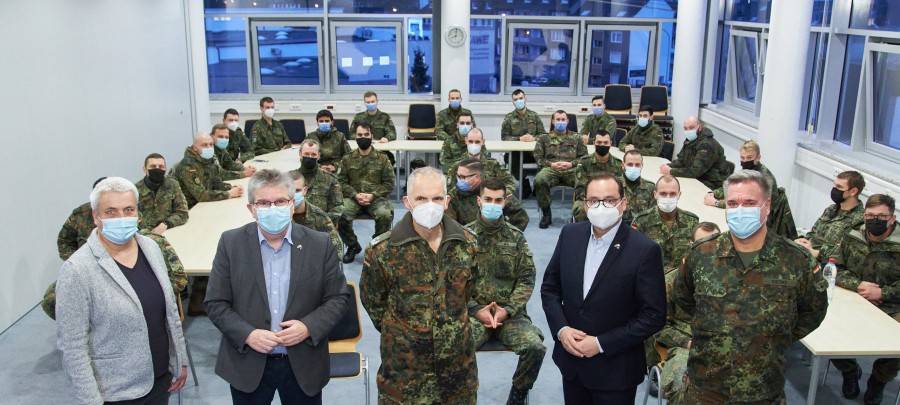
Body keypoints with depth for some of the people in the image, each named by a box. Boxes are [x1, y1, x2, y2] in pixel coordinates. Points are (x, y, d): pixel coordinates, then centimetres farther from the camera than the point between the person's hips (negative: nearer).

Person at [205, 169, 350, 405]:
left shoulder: (320, 244, -5)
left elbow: (338, 297, -1)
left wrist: (309, 327, -16)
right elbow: (216, 303, -3)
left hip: (304, 365, 0)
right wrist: (247, 334, -16)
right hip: (248, 364, 0)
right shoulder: (231, 243, -5)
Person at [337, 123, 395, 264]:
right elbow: (342, 182, 5)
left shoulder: (382, 159, 7)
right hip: (353, 197, 1)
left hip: (376, 198, -1)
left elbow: (389, 183, 4)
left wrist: (373, 195, -12)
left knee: (386, 215, -33)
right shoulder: (347, 159, 10)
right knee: (341, 215, -30)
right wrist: (355, 195, -12)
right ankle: (352, 246, -1)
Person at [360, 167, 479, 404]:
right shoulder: (382, 250, -12)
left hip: (458, 361, 3)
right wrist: (400, 333, 6)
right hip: (403, 366, -3)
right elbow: (372, 301, 1)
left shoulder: (466, 243, -2)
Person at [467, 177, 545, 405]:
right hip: (474, 312, -1)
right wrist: (476, 310, -11)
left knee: (535, 347, -23)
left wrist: (507, 310, -9)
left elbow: (527, 279, 4)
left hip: (510, 313, 2)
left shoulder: (516, 237, 7)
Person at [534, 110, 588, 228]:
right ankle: (546, 213, -16)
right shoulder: (544, 138, 23)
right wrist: (550, 164, -5)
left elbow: (584, 156, 16)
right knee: (539, 180, -36)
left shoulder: (576, 138, 24)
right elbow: (538, 157, 13)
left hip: (571, 169, 0)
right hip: (551, 169, 0)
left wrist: (571, 163, -3)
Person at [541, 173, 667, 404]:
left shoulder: (645, 251, -17)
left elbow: (654, 316, -14)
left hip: (615, 370, -4)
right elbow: (550, 287, 6)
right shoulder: (570, 235, -3)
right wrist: (561, 328, -9)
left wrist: (601, 344, -16)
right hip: (570, 358, 4)